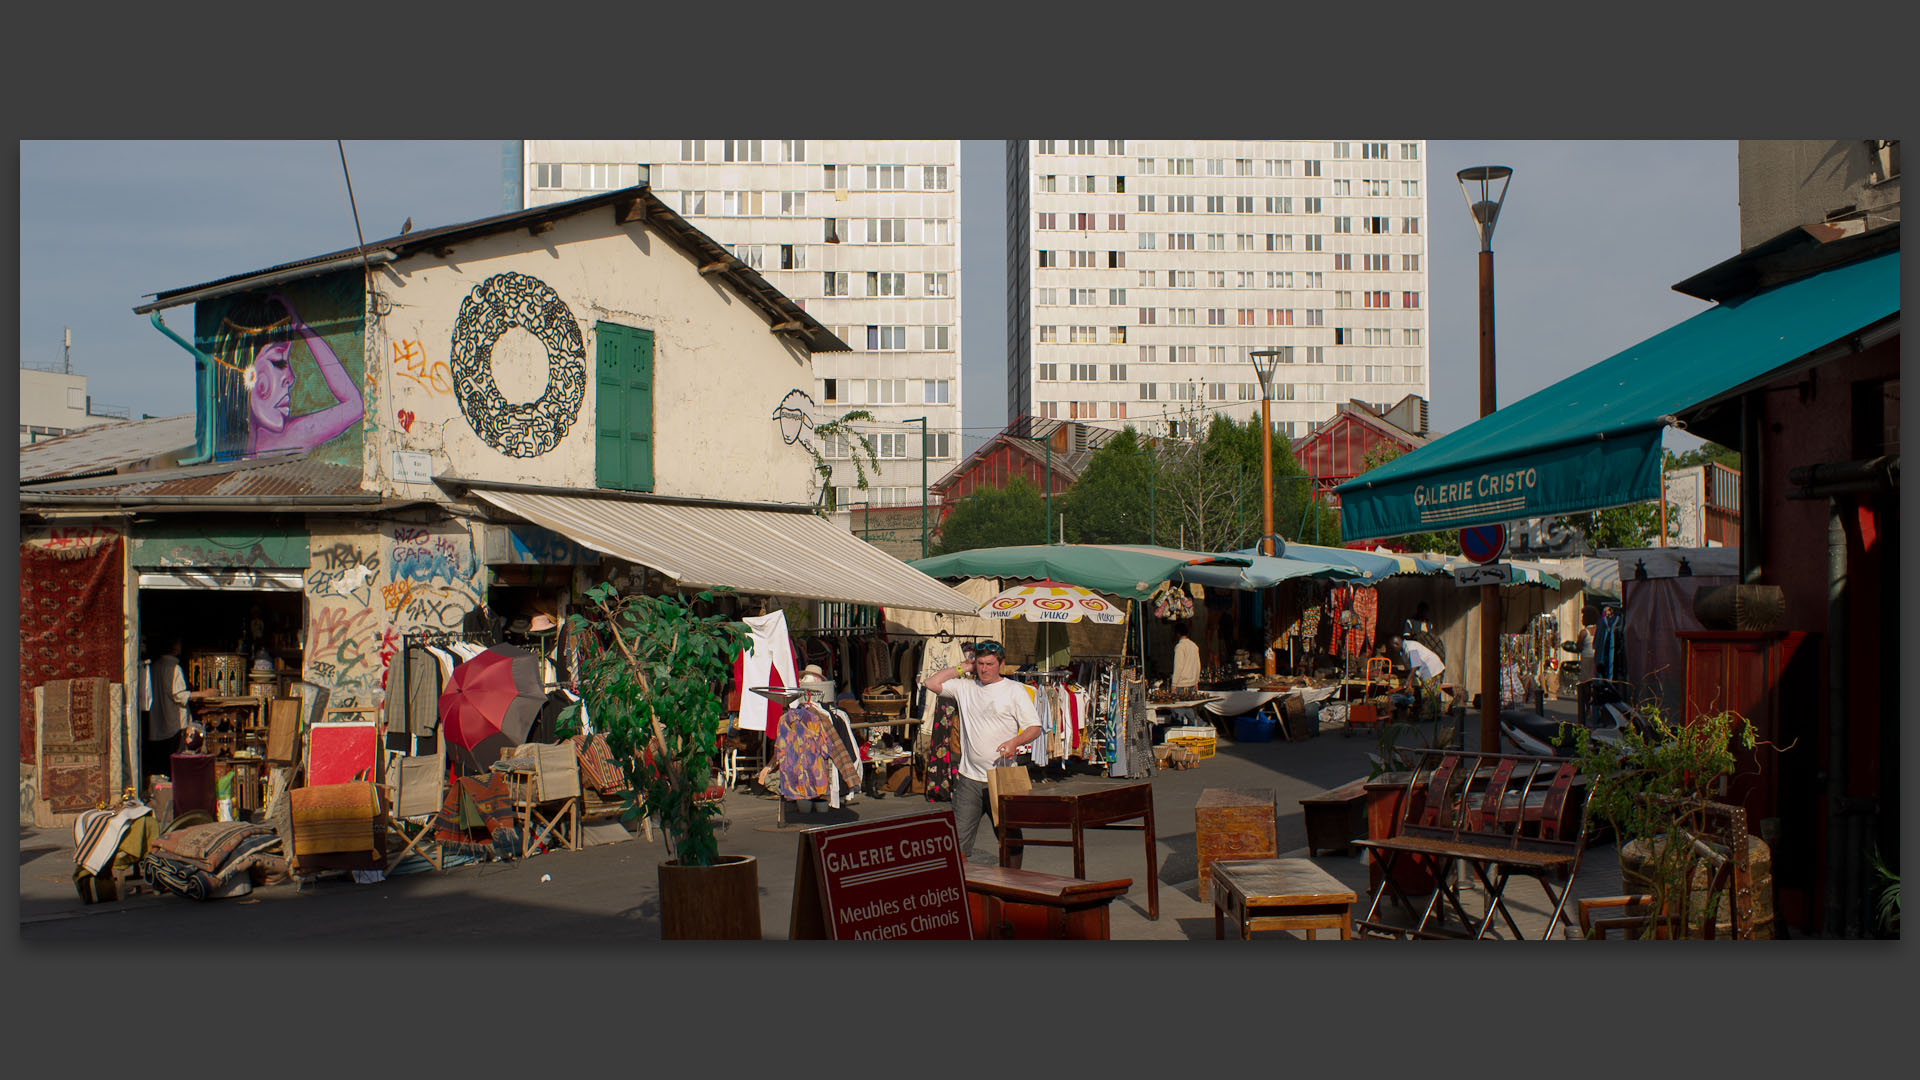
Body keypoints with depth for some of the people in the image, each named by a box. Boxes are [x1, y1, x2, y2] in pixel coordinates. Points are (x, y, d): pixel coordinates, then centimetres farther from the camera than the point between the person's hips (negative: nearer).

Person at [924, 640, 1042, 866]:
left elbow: (1034, 728, -1)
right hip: (969, 779, 2)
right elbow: (932, 683, 5)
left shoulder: (1014, 690, 1)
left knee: (1010, 838, 7)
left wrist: (1015, 742, -21)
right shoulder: (965, 687, 9)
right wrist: (961, 669, 8)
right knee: (958, 838, 1)